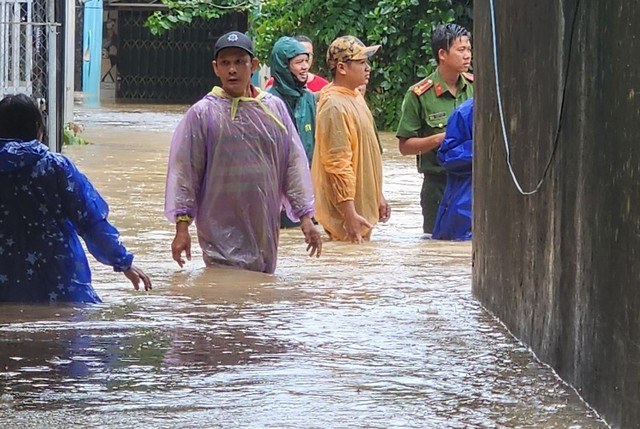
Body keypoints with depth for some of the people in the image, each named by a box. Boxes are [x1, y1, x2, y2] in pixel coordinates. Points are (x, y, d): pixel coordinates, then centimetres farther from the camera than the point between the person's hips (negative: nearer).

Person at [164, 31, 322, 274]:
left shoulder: (275, 109, 7)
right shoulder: (202, 114, -1)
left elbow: (294, 164, 10)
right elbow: (183, 170, -1)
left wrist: (305, 217, 6)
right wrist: (182, 226, -6)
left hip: (265, 229, 4)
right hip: (221, 233, -4)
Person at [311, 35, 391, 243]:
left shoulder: (356, 97, 12)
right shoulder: (334, 107, -19)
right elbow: (338, 165, -22)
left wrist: (378, 196, 22)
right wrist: (350, 214, -24)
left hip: (364, 208, 10)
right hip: (344, 213, -10)